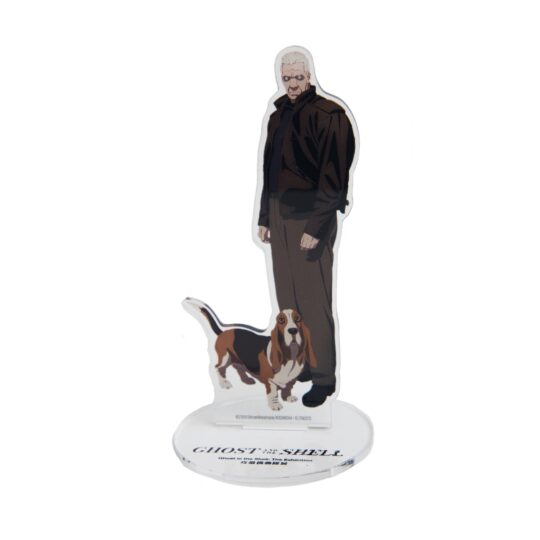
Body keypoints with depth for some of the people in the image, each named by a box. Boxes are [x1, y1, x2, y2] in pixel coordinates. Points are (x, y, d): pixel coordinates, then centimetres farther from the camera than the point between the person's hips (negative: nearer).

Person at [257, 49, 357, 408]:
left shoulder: (328, 115, -10)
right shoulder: (278, 116, 13)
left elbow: (333, 176, -15)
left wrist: (316, 227, -18)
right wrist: (264, 217, 14)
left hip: (310, 216, -7)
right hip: (280, 214, 7)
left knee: (313, 300, -3)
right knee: (288, 296, 12)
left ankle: (324, 376, 9)